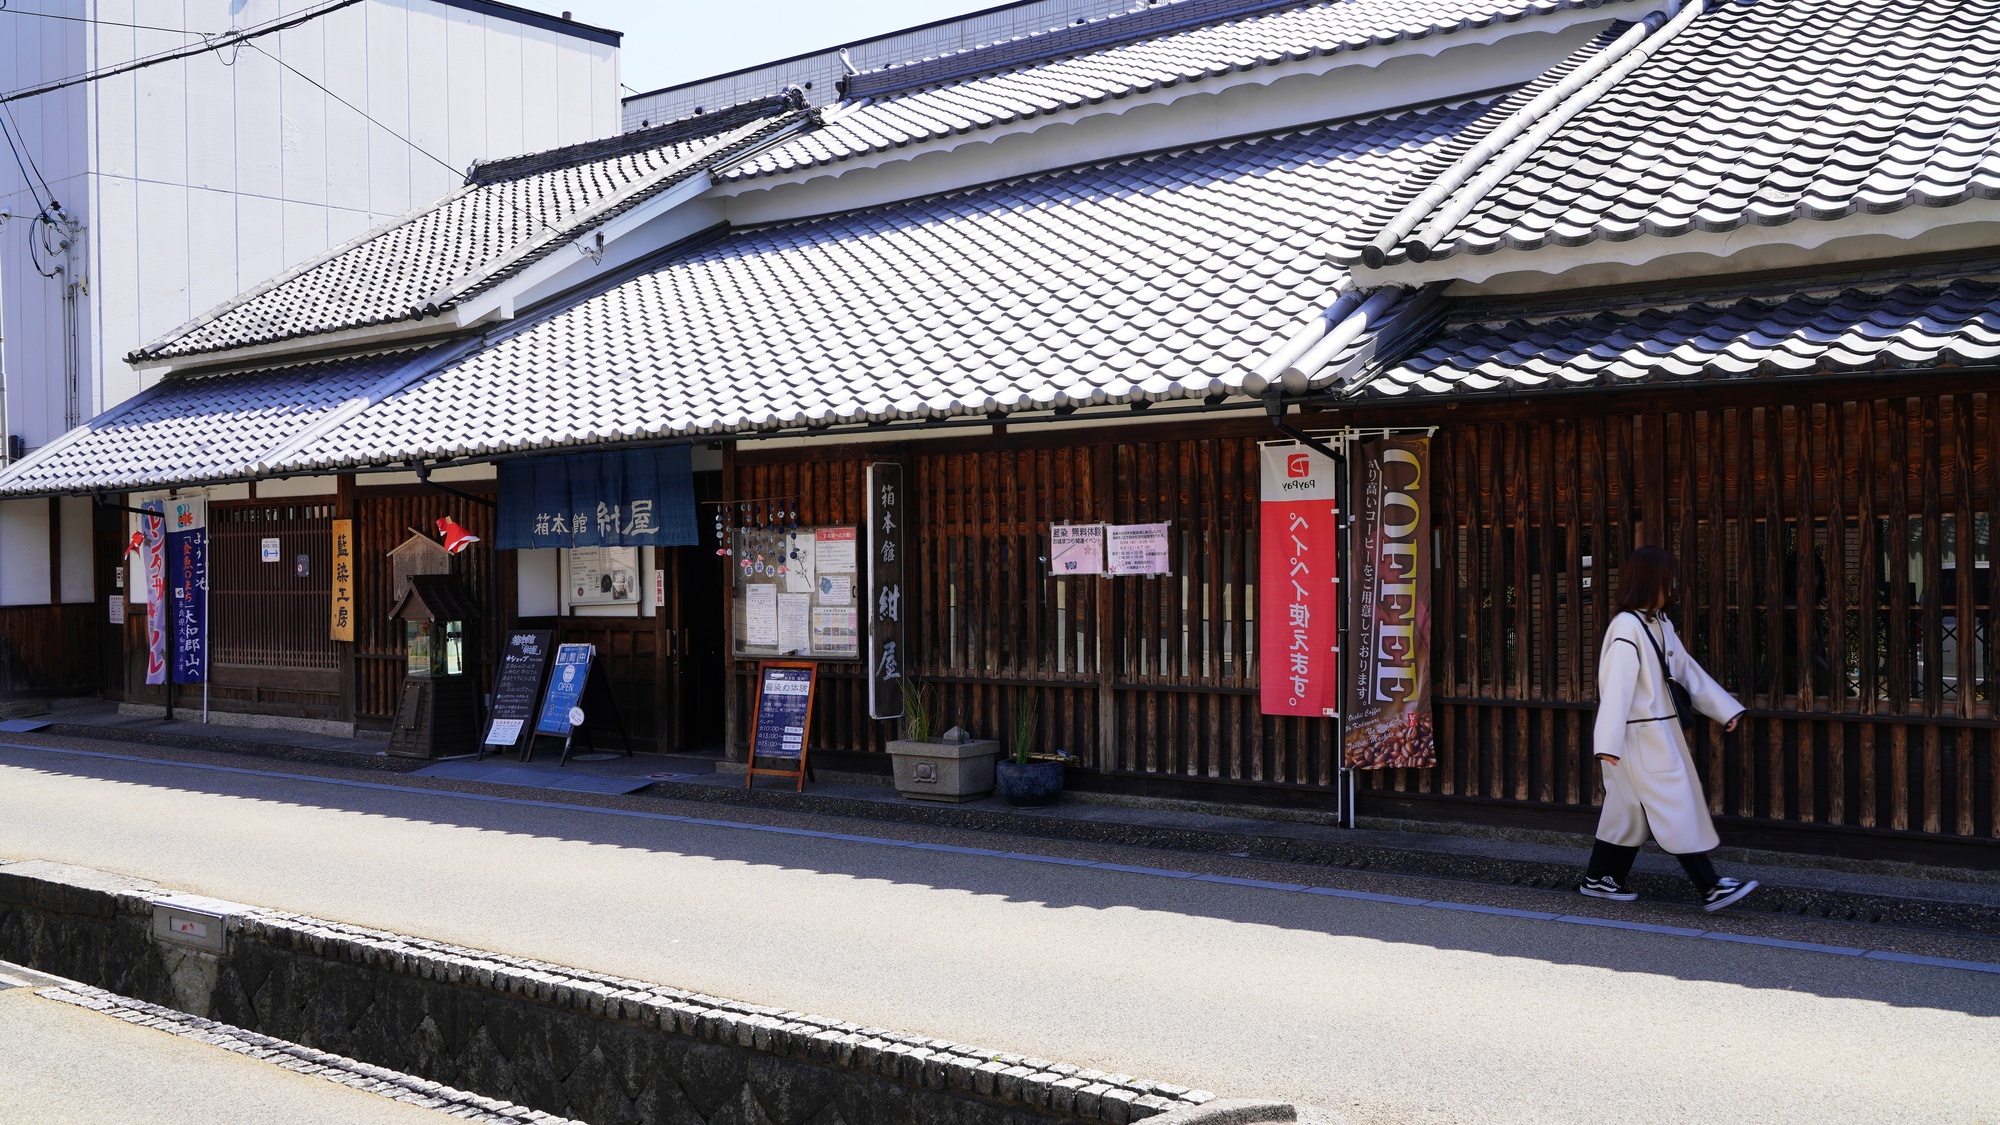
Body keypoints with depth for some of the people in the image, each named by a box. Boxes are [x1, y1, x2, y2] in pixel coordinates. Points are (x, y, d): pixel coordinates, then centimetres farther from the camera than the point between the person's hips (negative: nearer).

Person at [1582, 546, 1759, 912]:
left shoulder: (1659, 625, 12)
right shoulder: (1627, 627, -18)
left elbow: (1687, 670, 18)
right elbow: (1615, 686, -23)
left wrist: (1725, 709, 17)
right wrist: (1608, 742, -27)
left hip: (1660, 734, 10)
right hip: (1640, 737, -10)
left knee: (1629, 808, 14)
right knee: (1677, 809, -6)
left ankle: (1599, 878, 23)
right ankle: (1711, 888, -2)